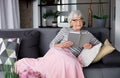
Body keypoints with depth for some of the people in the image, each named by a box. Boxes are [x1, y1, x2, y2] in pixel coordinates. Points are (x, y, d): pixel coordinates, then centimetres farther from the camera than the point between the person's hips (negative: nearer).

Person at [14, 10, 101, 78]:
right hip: (58, 51, -1)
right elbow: (52, 44, 13)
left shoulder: (86, 33, 22)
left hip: (71, 57, 2)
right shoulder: (65, 30, 16)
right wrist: (61, 45, -8)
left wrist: (90, 46, -2)